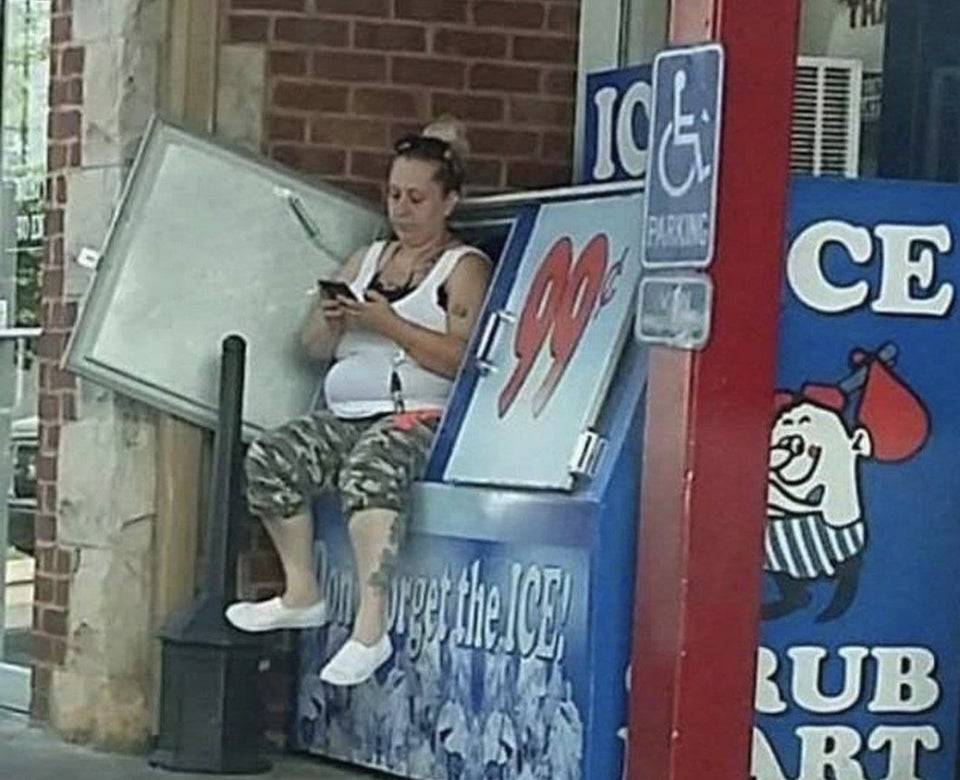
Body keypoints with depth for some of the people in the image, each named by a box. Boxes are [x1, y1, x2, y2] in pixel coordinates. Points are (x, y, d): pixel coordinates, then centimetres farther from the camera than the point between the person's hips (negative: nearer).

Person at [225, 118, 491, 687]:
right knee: (271, 458, -15)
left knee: (370, 469, -37)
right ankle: (302, 595, -5)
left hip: (419, 415, -7)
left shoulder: (465, 268, 4)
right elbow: (314, 347, 22)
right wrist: (331, 320, -1)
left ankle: (372, 627, -43)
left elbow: (463, 358, -12)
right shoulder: (367, 260, 24)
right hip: (346, 415, 7)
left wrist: (388, 324, -16)